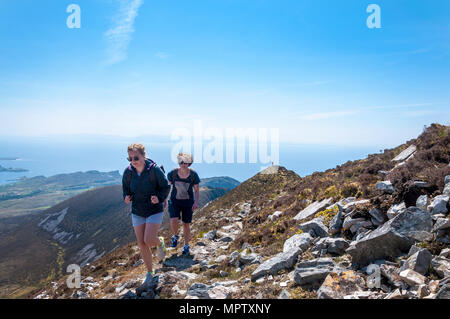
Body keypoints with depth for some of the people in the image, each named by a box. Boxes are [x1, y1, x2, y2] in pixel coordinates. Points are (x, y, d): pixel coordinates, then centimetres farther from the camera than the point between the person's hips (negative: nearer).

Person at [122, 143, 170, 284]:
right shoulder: (128, 172, -7)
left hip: (154, 211, -4)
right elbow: (125, 187, 10)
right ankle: (150, 272, 26)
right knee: (141, 243, 6)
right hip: (137, 212, 4)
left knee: (149, 241, -16)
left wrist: (159, 198, -24)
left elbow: (166, 186, -7)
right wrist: (127, 197, -11)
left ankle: (160, 242, 23)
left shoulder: (154, 169, -18)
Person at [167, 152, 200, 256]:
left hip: (188, 202, 0)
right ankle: (175, 236, 15)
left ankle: (186, 246, 24)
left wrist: (196, 202, -17)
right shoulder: (173, 173, -12)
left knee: (186, 224, 3)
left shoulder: (193, 174, -14)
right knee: (173, 221, -18)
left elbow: (196, 190, -5)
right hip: (175, 201, 0)